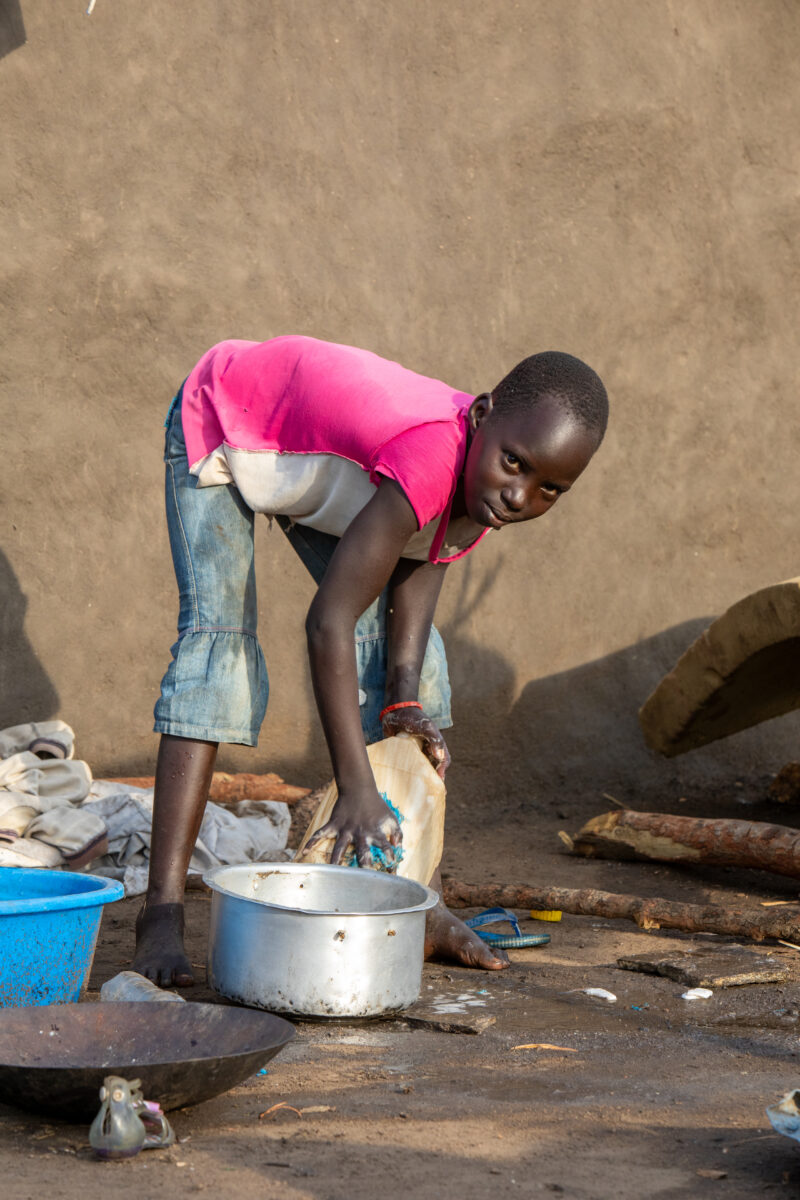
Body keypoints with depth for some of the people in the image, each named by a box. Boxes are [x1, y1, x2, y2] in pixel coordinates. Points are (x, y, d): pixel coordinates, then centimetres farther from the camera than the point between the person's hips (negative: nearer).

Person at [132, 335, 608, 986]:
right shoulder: (433, 459, -46)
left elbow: (419, 561, -15)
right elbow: (328, 623, -46)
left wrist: (405, 696, -27)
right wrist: (358, 790, -48)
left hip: (314, 447, 7)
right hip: (221, 421, -7)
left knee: (407, 643, 1)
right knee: (219, 637, -21)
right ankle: (163, 912, -23)